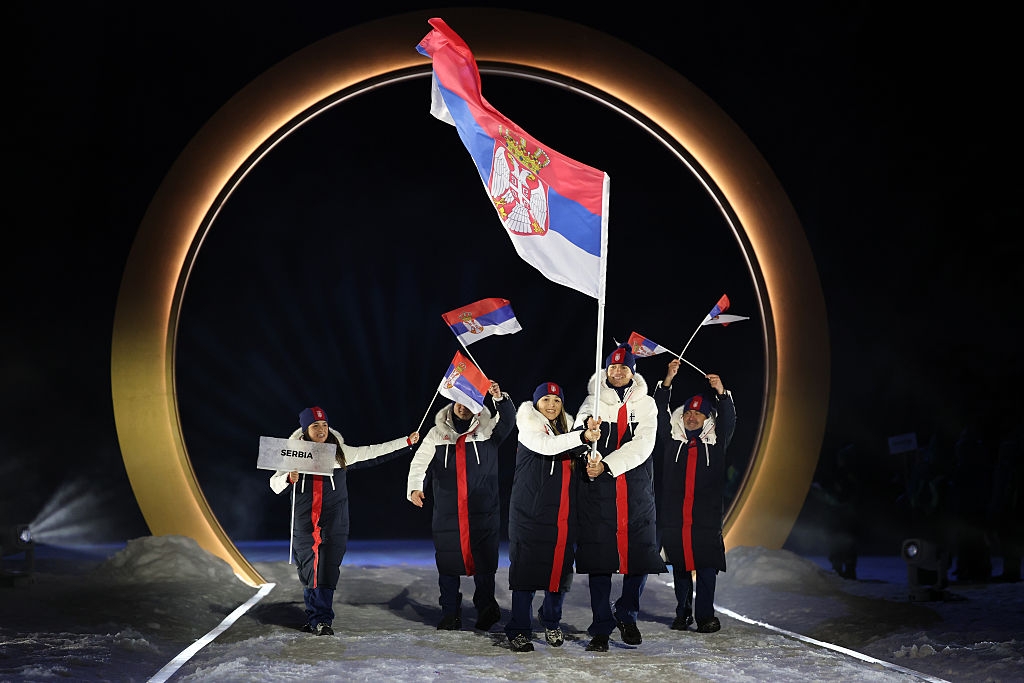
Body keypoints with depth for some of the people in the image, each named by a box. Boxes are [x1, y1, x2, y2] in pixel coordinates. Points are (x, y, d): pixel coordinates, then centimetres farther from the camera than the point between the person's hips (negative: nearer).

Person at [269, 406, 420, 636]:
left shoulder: (341, 452, 4)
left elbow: (374, 452, 6)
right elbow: (274, 483, 4)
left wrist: (407, 441, 5)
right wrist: (289, 478, -18)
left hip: (333, 523, -1)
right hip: (304, 523, 1)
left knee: (326, 571, -8)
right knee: (308, 571, 5)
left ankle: (323, 621, -5)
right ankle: (314, 618, 17)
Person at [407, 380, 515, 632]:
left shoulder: (488, 429, 6)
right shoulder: (437, 433, 10)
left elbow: (508, 420, -12)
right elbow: (420, 462, 1)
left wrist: (499, 398, -30)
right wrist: (415, 487, -17)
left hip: (483, 513, -1)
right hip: (447, 514, 1)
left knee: (483, 562, -2)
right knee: (448, 564, 4)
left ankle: (486, 608, 12)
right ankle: (450, 615, 13)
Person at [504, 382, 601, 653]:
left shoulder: (567, 428, 17)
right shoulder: (529, 425, 0)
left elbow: (579, 467, 22)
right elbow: (546, 446, -21)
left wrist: (590, 463, -2)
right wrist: (582, 437, -31)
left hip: (564, 515, 5)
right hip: (530, 511, -5)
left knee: (560, 567, 7)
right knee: (526, 567, -6)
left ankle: (551, 622, 27)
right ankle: (519, 630, 2)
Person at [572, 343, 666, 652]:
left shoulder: (646, 404, 7)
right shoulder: (594, 401, 7)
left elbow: (642, 444, -6)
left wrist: (606, 465, -18)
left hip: (637, 490, 1)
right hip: (597, 491, -1)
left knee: (640, 556, 4)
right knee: (598, 558, -1)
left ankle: (626, 615, 27)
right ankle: (601, 628, 10)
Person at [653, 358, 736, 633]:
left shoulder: (716, 440, 9)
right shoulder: (673, 437, 10)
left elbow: (729, 419, -4)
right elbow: (660, 411, 1)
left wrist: (721, 392, -19)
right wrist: (668, 381, -9)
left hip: (706, 515, -1)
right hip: (674, 515, 1)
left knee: (707, 567, -4)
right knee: (680, 566, 8)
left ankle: (705, 615, 2)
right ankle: (683, 613, 18)